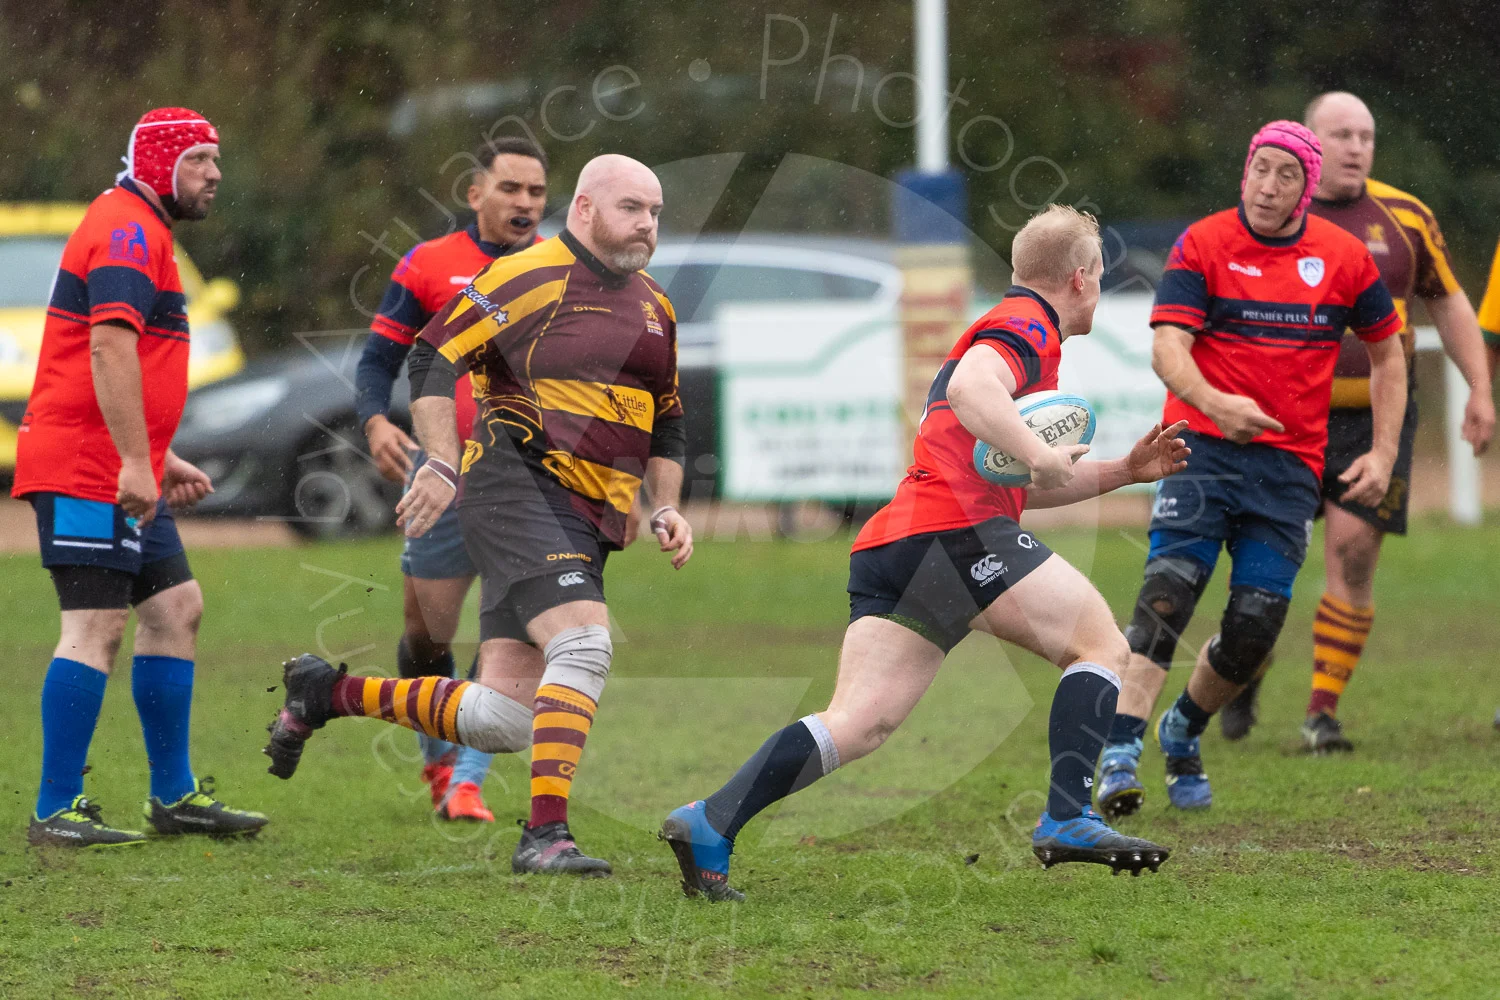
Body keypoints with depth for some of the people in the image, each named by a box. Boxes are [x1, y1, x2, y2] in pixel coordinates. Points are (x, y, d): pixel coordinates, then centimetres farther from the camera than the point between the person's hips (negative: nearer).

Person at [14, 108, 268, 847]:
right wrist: (135, 461, -27)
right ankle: (56, 811, -11)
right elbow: (109, 348, -24)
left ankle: (173, 796, 17)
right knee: (97, 627, -12)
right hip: (85, 470, -11)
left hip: (118, 473, 11)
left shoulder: (140, 232, 22)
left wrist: (158, 461, 28)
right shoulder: (128, 229, -12)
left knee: (174, 609, 12)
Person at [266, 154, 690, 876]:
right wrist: (441, 465, -16)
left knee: (499, 721, 1)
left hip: (585, 527, 8)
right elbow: (433, 360, -8)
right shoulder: (529, 276, -7)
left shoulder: (655, 310, 17)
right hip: (518, 488, -8)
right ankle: (545, 834, -27)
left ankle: (328, 694, 20)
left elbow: (666, 428, 27)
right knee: (584, 642, -28)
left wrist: (665, 509, 13)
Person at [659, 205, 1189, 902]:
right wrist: (1040, 453, -24)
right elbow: (970, 387, -22)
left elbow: (1020, 488, 39)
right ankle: (1067, 819, -11)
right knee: (1101, 644, 0)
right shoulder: (1027, 327, 1)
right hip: (953, 530, -9)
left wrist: (1123, 471, 34)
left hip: (887, 547, 9)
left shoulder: (1011, 327, 33)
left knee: (857, 725, -2)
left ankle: (710, 825, -14)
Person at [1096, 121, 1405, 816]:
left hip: (1290, 463, 3)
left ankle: (1183, 734, 25)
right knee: (1168, 590, -19)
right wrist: (1213, 402, -34)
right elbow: (1167, 347, -14)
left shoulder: (1345, 257, 6)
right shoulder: (1202, 244, -3)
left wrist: (1383, 453, 9)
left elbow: (1386, 351, 18)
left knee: (1256, 625, -2)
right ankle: (1120, 755, -24)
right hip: (1203, 445, -3)